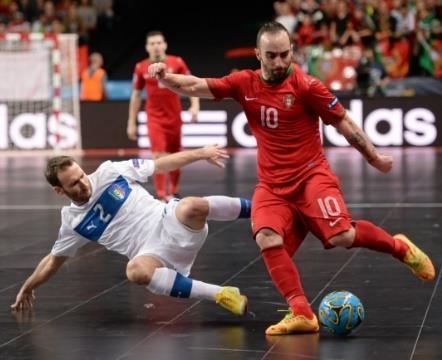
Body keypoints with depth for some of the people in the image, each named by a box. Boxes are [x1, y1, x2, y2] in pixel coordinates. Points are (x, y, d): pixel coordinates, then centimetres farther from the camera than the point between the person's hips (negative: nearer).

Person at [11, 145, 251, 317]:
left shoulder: (109, 172, 2)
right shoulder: (72, 223, 7)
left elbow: (162, 164, 7)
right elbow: (54, 259, 24)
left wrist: (201, 153, 0)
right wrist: (27, 288, 26)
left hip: (172, 223, -1)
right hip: (155, 253, 1)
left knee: (191, 206, -37)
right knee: (136, 271, -38)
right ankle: (220, 294, -33)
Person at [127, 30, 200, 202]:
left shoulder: (177, 63, -5)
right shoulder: (141, 68, -3)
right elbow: (136, 95, 6)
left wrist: (195, 105, -16)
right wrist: (131, 122, 6)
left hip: (174, 117, 1)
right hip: (154, 118, -1)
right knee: (158, 156, -15)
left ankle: (173, 192, 28)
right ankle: (161, 195, -12)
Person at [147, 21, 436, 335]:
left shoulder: (306, 86, -10)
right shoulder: (244, 84, 1)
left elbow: (343, 122, -1)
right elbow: (195, 87, -2)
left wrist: (374, 158, 5)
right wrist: (166, 78, -21)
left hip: (311, 174, -4)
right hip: (272, 184, 4)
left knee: (341, 236, -21)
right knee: (267, 240, -22)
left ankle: (399, 247, 9)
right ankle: (302, 313, -18)